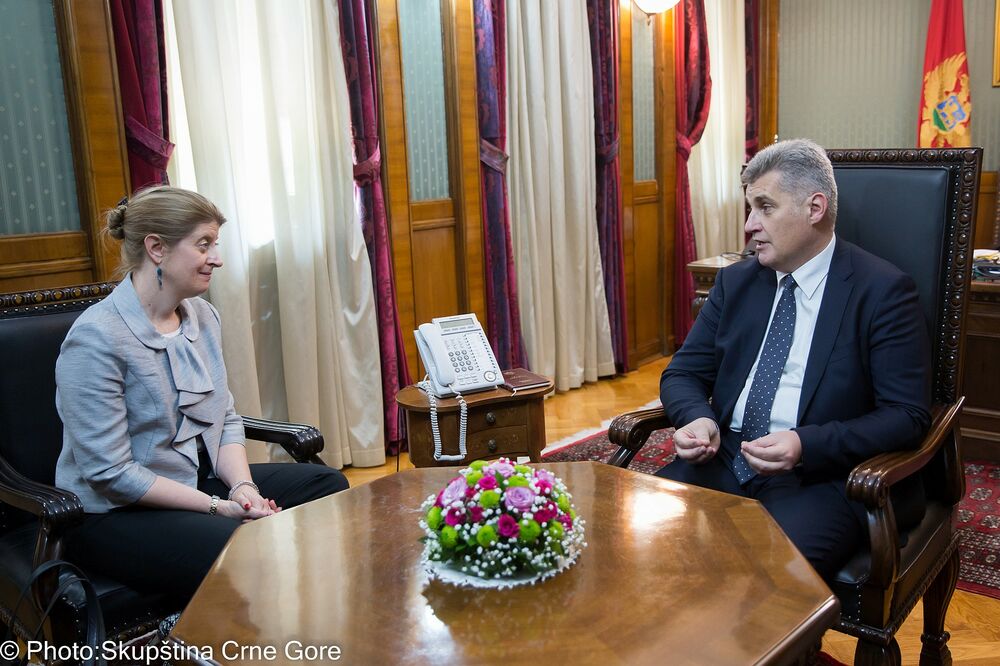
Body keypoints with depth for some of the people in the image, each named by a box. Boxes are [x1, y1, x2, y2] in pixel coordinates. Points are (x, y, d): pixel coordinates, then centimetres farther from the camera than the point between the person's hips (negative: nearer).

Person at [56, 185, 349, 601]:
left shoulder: (202, 316, 3)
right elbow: (109, 473, -22)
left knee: (328, 485, -2)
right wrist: (218, 506, -22)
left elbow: (226, 419, 8)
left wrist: (242, 486, -12)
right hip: (115, 513, -8)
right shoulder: (97, 338, -20)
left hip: (200, 479, 8)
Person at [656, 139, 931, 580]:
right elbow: (682, 373, 13)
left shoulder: (883, 291, -3)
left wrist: (807, 445, -22)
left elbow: (907, 415, -7)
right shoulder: (736, 282, 13)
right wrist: (698, 418, -10)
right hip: (723, 461, 5)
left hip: (821, 475, -4)